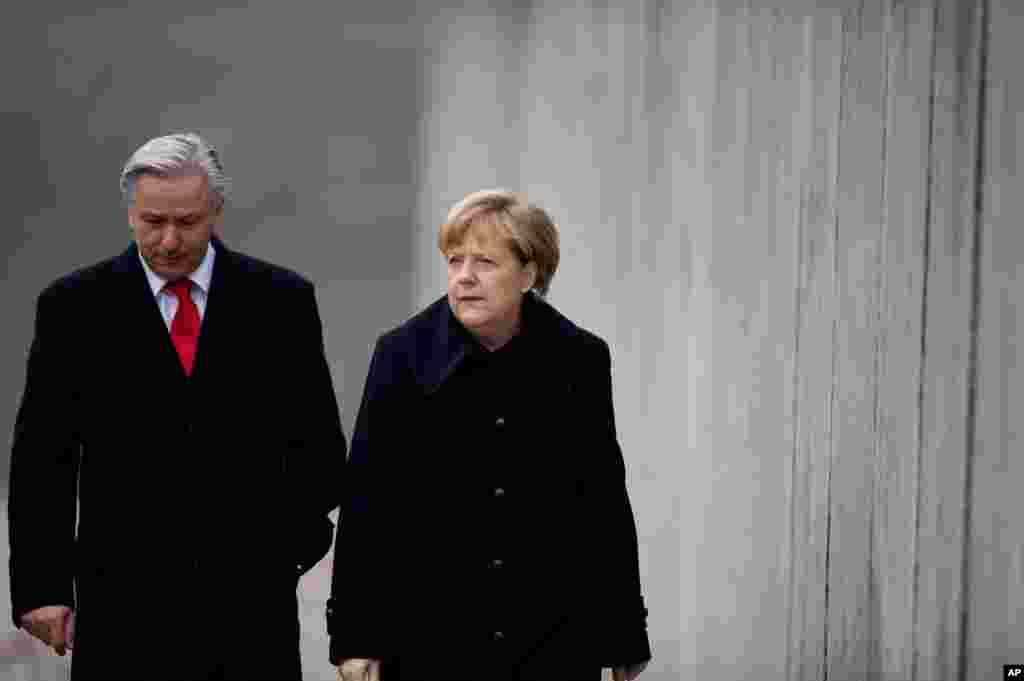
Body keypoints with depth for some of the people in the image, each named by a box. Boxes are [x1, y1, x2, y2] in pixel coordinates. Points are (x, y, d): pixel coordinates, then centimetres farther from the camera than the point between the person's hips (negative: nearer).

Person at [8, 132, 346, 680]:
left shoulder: (280, 299, 4)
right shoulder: (74, 305, 1)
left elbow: (318, 443, 10)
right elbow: (42, 459, 2)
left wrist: (290, 547, 1)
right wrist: (41, 587, -4)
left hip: (252, 599, 1)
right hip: (123, 607, -1)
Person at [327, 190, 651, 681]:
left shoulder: (579, 359, 0)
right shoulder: (403, 354, -3)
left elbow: (606, 504, 5)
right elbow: (366, 503, -3)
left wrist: (625, 641, 7)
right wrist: (355, 639, -6)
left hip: (555, 636, 1)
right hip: (430, 637, -1)